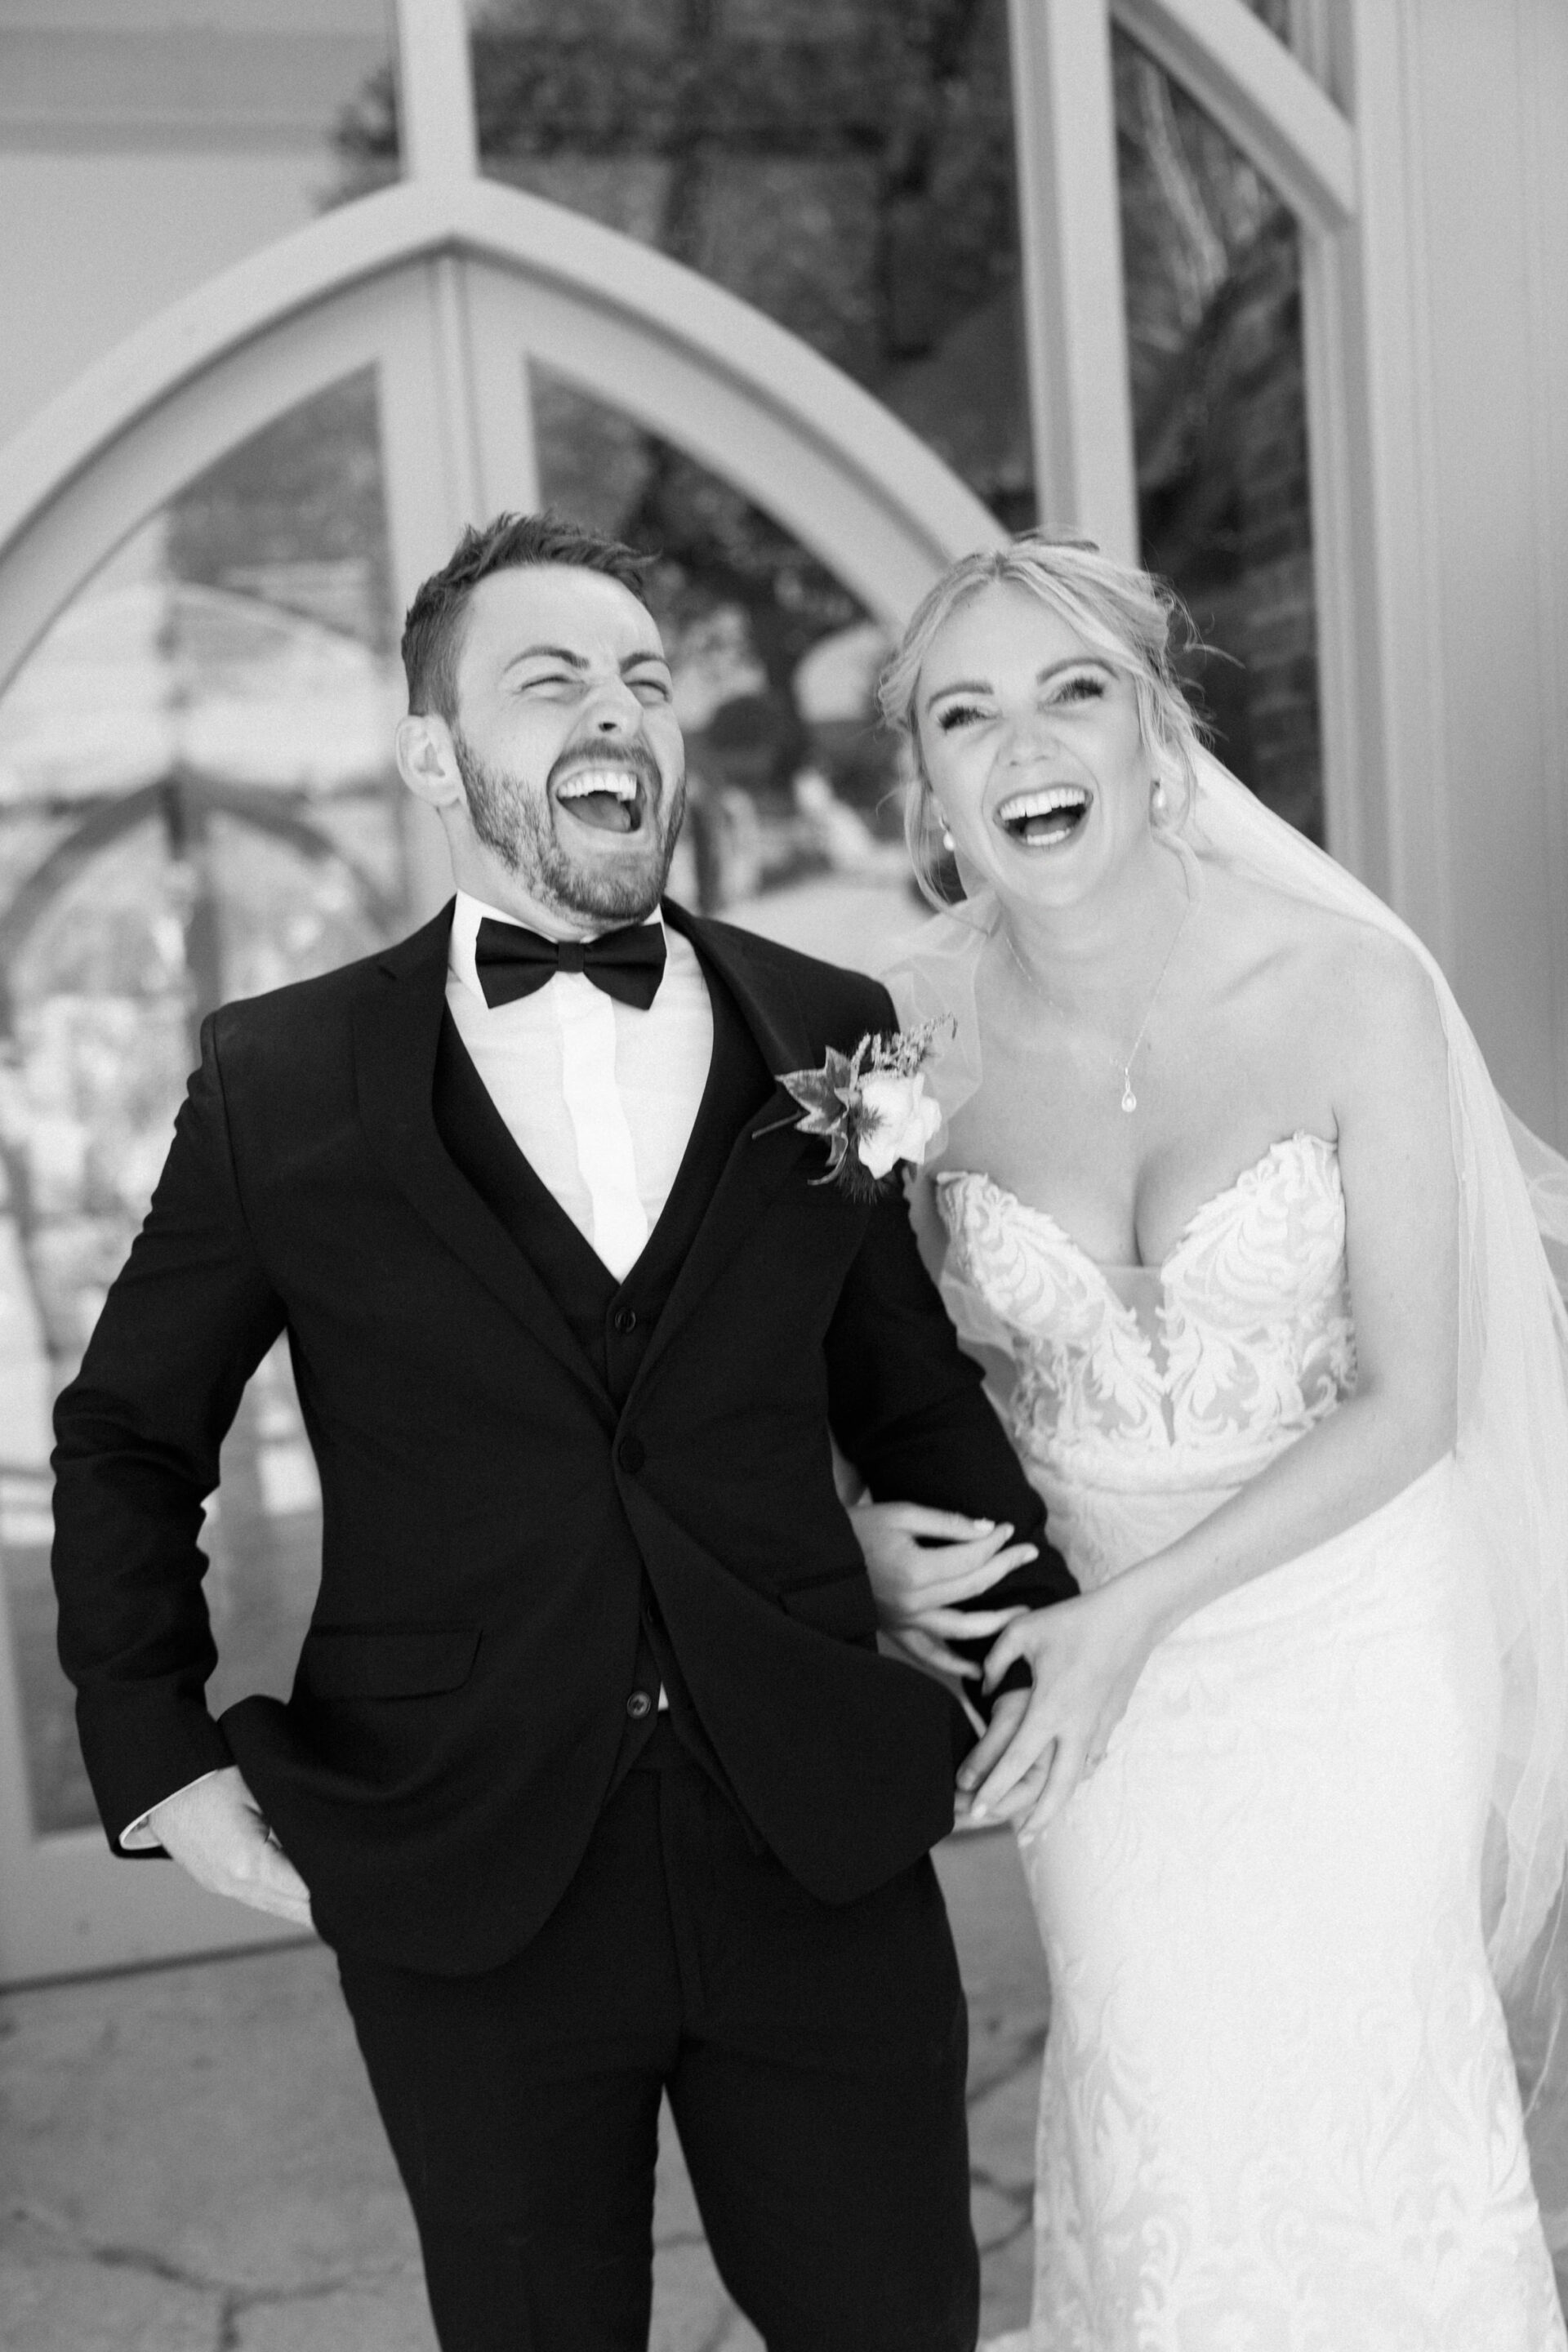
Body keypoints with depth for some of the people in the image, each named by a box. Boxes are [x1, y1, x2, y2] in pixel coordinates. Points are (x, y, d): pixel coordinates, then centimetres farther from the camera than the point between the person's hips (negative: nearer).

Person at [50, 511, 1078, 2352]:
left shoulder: (827, 1035, 1)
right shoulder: (282, 1085, -4)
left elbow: (914, 1390, 9)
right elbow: (127, 1436, 7)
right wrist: (161, 1761, 0)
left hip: (822, 1851, 2)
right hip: (468, 1881, -1)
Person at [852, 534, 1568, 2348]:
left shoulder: (1351, 987, -17)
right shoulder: (910, 1028, -11)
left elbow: (1408, 1403, -12)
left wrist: (1137, 1614, -18)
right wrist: (872, 1522, -15)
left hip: (1346, 1625, -1)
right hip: (1090, 1652, 2)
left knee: (1359, 2123, 9)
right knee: (1166, 2147, 10)